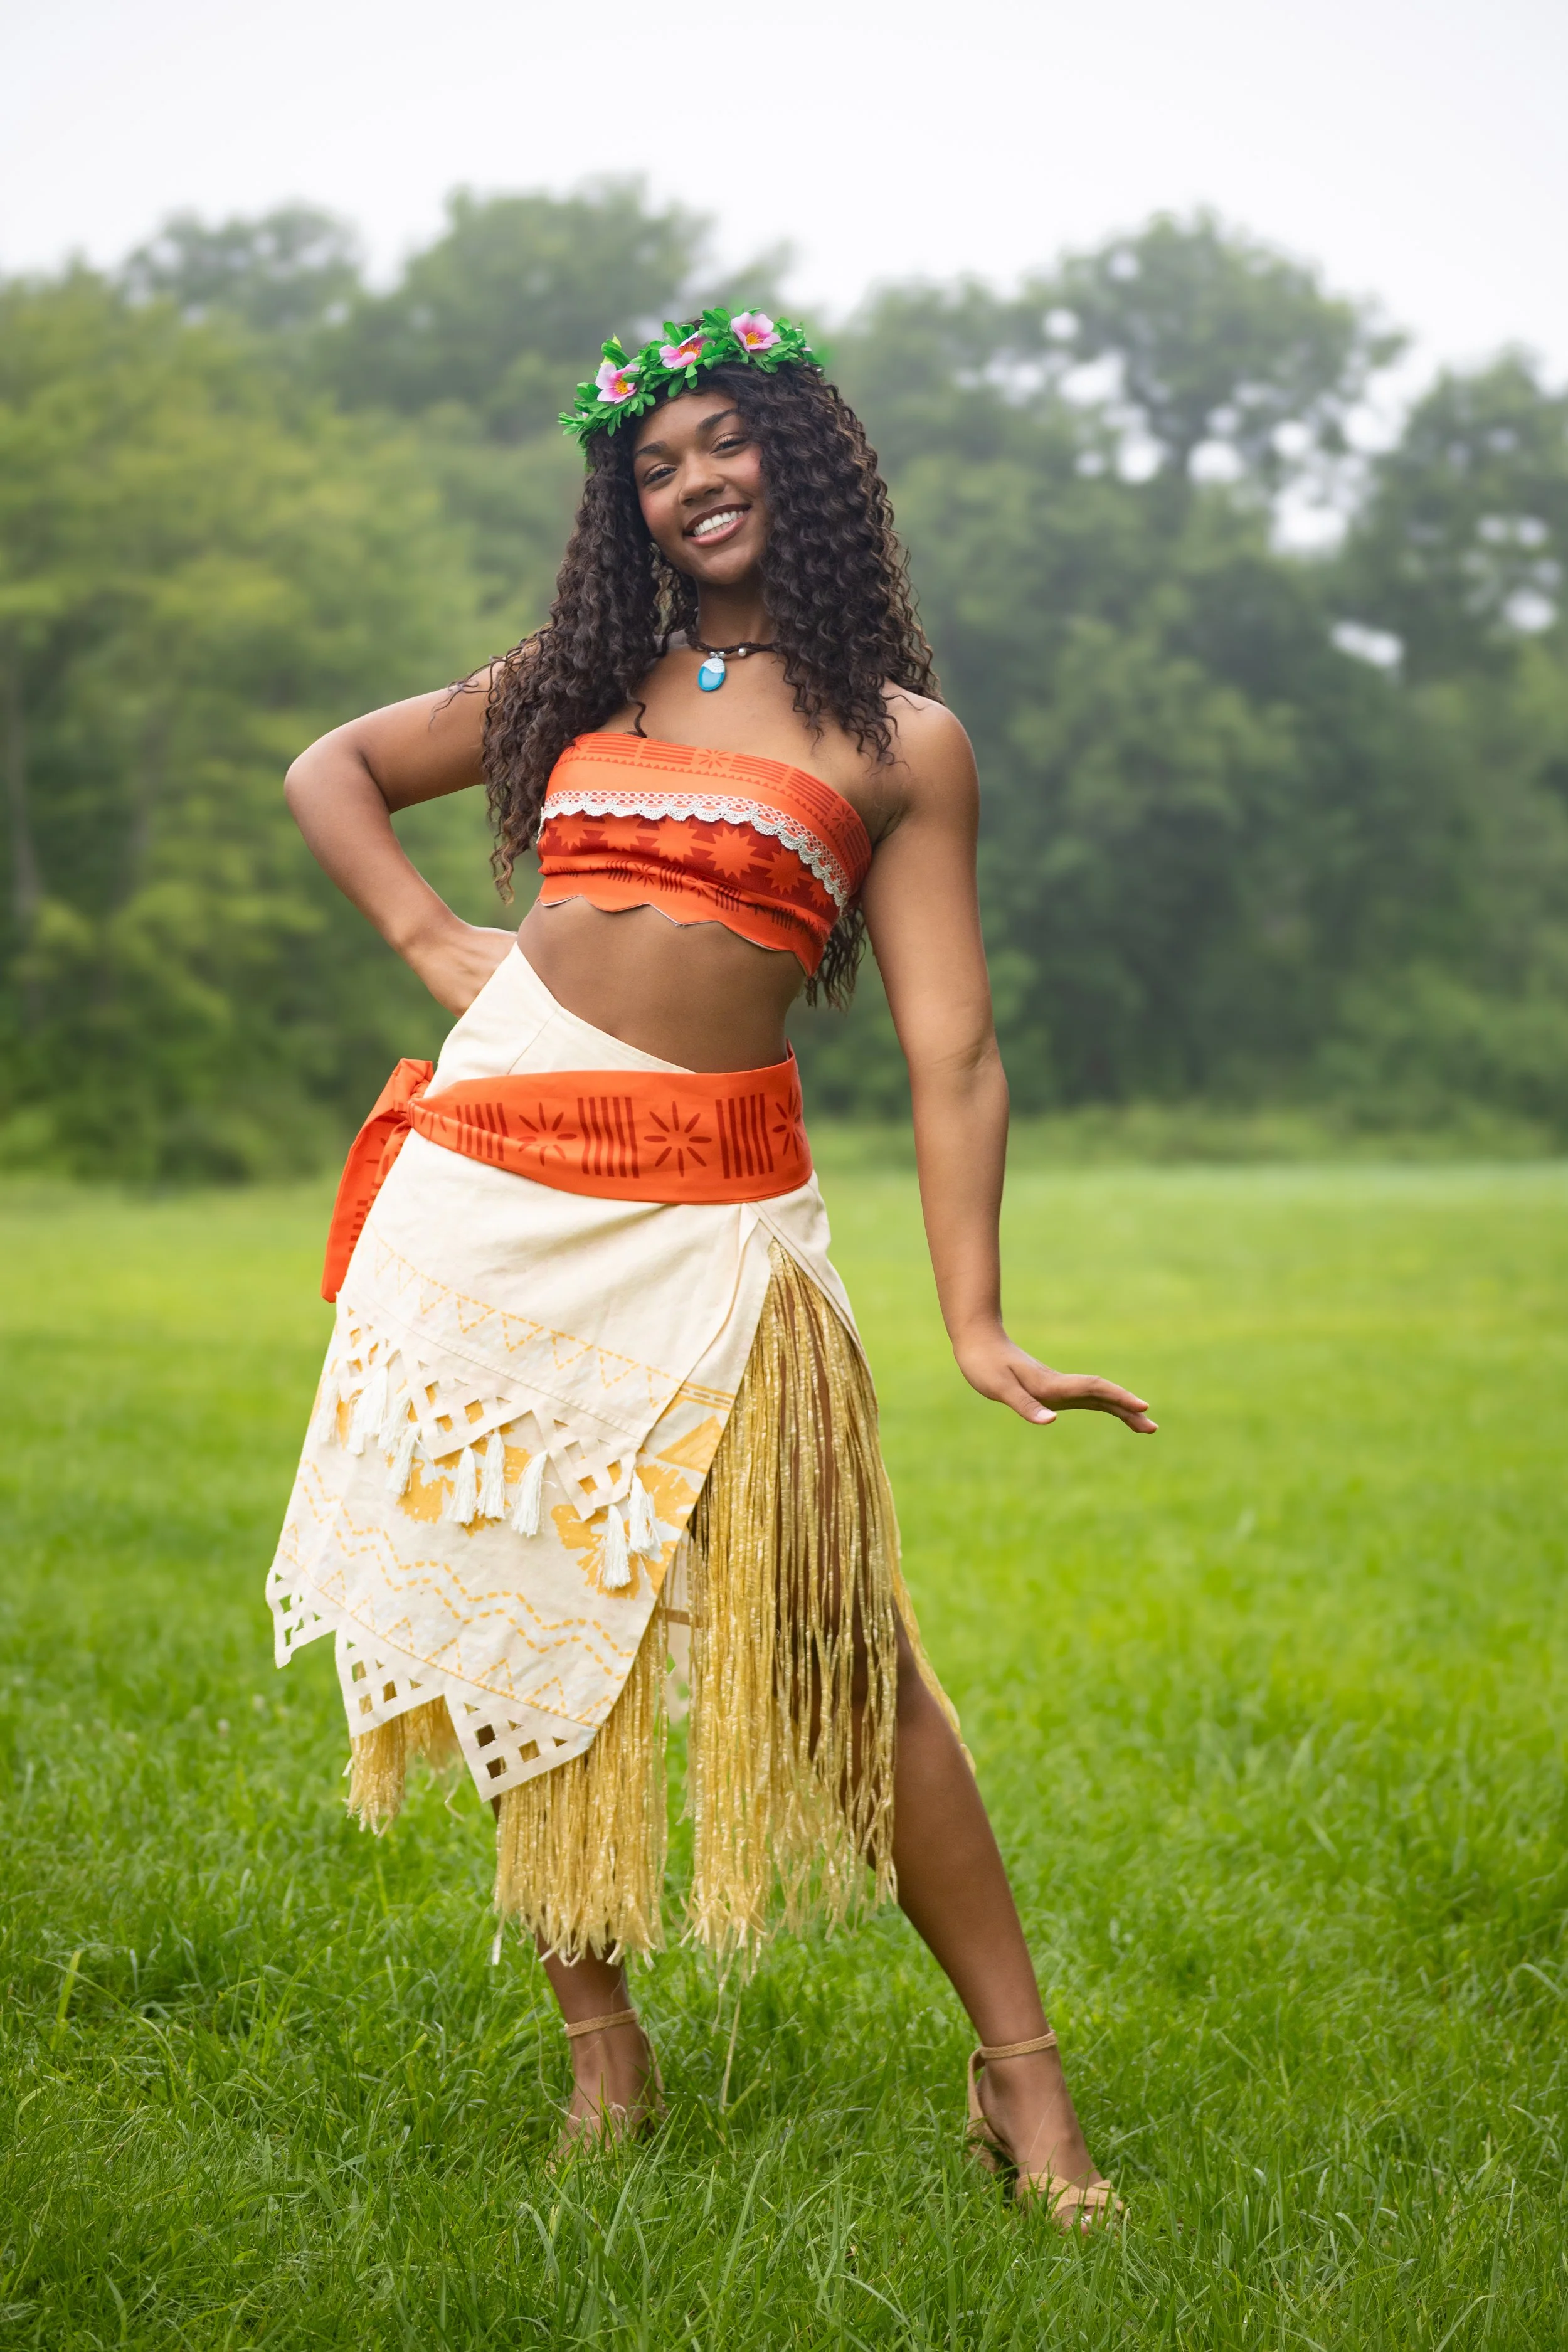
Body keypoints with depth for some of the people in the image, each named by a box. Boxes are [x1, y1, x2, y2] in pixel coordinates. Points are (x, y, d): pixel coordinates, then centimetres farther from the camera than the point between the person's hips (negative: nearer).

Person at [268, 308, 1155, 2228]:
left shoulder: (899, 741, 6)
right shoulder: (582, 680, 16)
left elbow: (950, 1052, -1)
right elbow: (330, 771, 27)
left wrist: (977, 1323, -10)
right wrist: (429, 939, 10)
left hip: (707, 1214, -4)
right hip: (491, 1187, 4)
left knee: (833, 1638, -9)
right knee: (529, 1618, 5)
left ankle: (1020, 2077, 1)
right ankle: (603, 2061, 17)